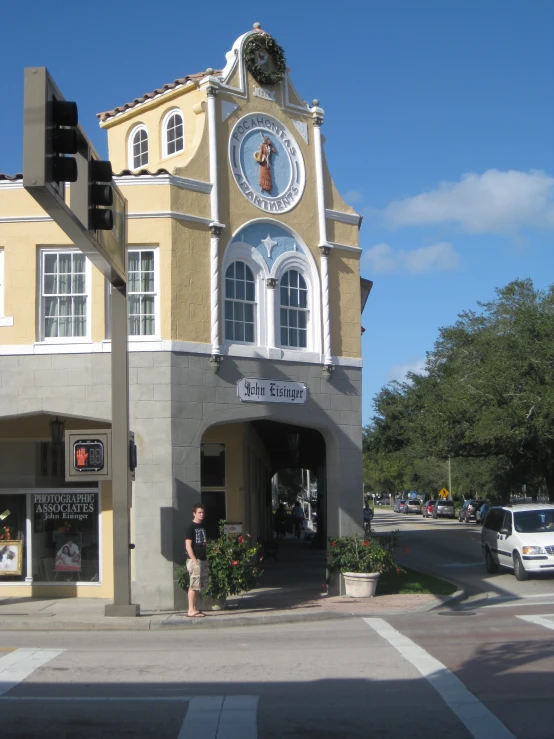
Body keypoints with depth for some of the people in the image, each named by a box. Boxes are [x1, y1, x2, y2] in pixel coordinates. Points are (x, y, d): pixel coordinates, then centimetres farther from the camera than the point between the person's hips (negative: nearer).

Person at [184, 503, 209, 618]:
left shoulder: (202, 527, 16)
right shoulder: (191, 527, -9)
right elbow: (188, 546, -14)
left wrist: (206, 559, 16)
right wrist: (195, 561, -19)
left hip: (203, 560, 8)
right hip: (194, 560, -8)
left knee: (198, 586, 10)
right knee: (193, 586, -8)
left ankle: (194, 609, 16)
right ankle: (191, 611, -6)